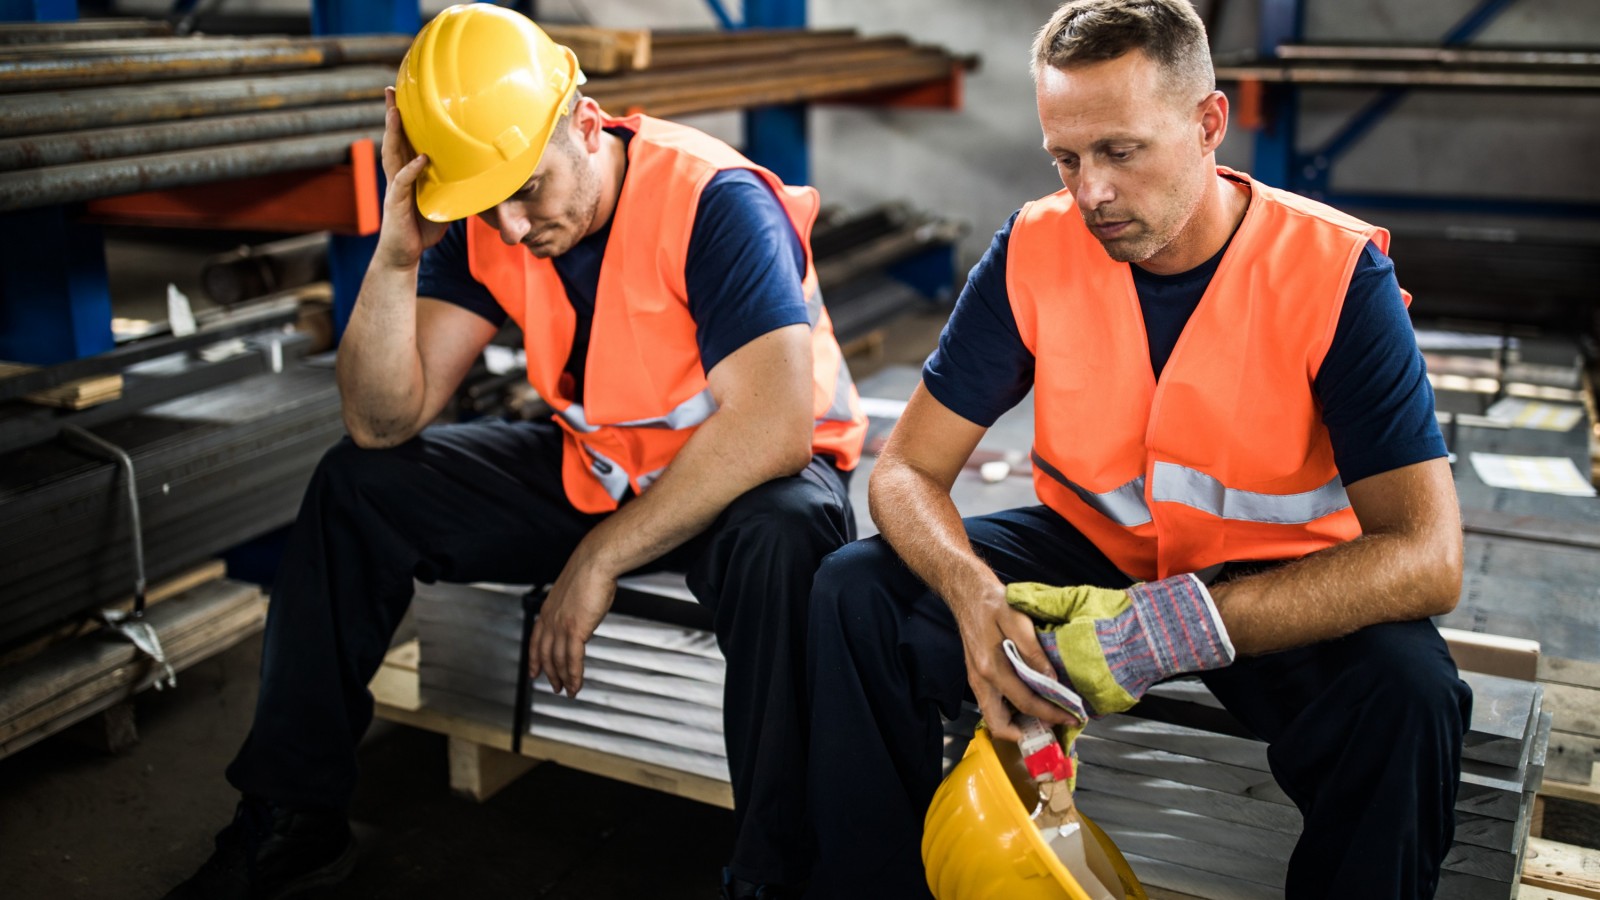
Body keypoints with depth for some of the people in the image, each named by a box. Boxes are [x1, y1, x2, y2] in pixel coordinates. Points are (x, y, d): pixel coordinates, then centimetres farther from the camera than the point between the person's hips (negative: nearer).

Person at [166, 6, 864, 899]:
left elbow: (771, 428, -33)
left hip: (743, 477, -5)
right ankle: (293, 820, 9)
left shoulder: (713, 203, -26)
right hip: (595, 467, 6)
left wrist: (600, 558, -28)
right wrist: (397, 257, -26)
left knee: (782, 536, -41)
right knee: (357, 486, -3)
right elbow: (383, 423, -10)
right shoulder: (480, 226, -8)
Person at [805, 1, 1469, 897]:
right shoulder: (1036, 249, -10)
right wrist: (975, 596, -32)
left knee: (1408, 688, -34)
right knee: (857, 593, -17)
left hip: (1277, 584, -2)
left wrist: (1170, 627, -37)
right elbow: (908, 469, -9)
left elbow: (1427, 559, -26)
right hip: (1091, 552, 3)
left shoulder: (1338, 272, -19)